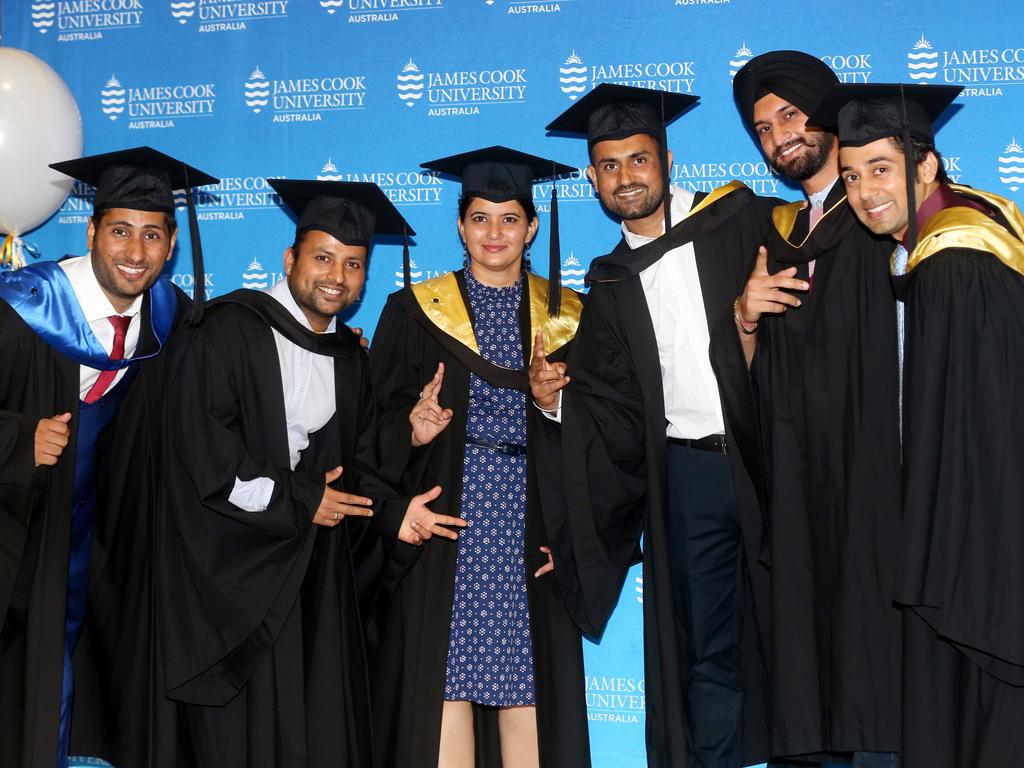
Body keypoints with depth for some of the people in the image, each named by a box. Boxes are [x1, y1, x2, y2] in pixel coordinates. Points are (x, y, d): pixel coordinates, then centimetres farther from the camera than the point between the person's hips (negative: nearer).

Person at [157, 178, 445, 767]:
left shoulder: (351, 359, 12)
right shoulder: (232, 329, -9)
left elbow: (357, 465, 13)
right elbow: (201, 438, -18)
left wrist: (392, 513, -7)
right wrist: (296, 500, -13)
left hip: (318, 572, 6)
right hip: (236, 565, -6)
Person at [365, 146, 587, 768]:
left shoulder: (565, 318, 10)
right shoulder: (414, 312, 6)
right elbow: (379, 424, 3)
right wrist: (413, 431, -19)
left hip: (530, 531, 1)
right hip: (445, 529, -1)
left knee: (527, 685, 0)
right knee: (442, 679, -5)